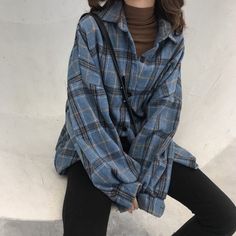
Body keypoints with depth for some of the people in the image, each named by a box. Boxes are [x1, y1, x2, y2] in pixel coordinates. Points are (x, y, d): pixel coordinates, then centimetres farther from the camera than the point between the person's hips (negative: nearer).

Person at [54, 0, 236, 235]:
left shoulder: (173, 40, -1)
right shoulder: (91, 27, -9)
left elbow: (165, 111, -9)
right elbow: (82, 108, -16)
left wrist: (132, 181, -17)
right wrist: (120, 180, -19)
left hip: (146, 143, 4)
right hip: (92, 143, -3)